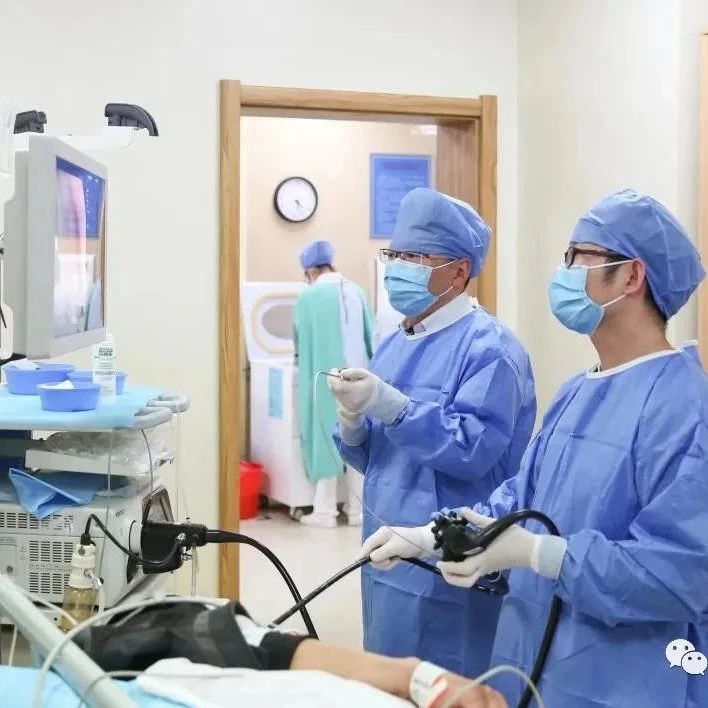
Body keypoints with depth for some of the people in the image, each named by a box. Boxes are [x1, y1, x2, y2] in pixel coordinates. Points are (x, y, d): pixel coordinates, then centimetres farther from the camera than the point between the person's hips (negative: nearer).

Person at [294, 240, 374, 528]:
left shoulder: (308, 297, -7)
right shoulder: (355, 291, 4)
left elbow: (299, 340, 5)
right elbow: (370, 337, 10)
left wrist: (306, 358, 26)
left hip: (324, 380, -4)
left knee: (326, 439, 4)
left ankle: (325, 512, 8)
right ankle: (358, 510, 16)